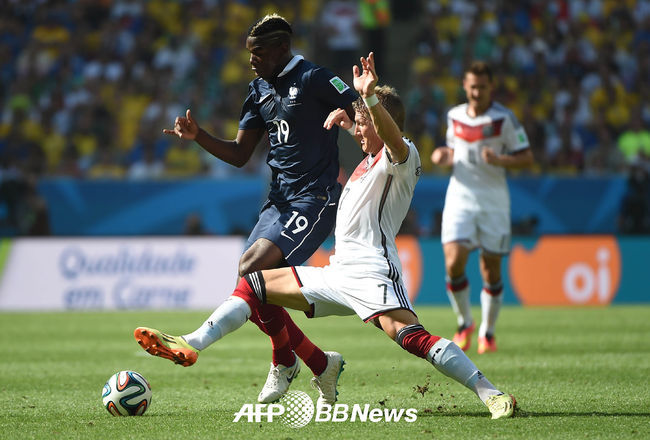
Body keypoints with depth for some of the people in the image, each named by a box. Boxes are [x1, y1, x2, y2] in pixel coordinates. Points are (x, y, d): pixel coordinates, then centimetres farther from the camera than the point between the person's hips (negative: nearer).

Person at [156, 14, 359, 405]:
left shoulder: (313, 80, -9)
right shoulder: (259, 90, 14)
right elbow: (240, 154, 15)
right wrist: (197, 135, 2)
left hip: (315, 200, -9)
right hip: (280, 200, 9)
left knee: (252, 270, -21)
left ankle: (284, 361, -2)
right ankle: (322, 364, 16)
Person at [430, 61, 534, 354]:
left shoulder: (504, 119, -5)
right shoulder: (454, 116, 7)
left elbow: (527, 158, -5)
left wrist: (500, 160, -23)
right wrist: (443, 156, 0)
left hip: (493, 202, -2)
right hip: (460, 198, 2)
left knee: (491, 271, 1)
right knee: (453, 264, -14)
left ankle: (487, 332, 20)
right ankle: (464, 324, 7)